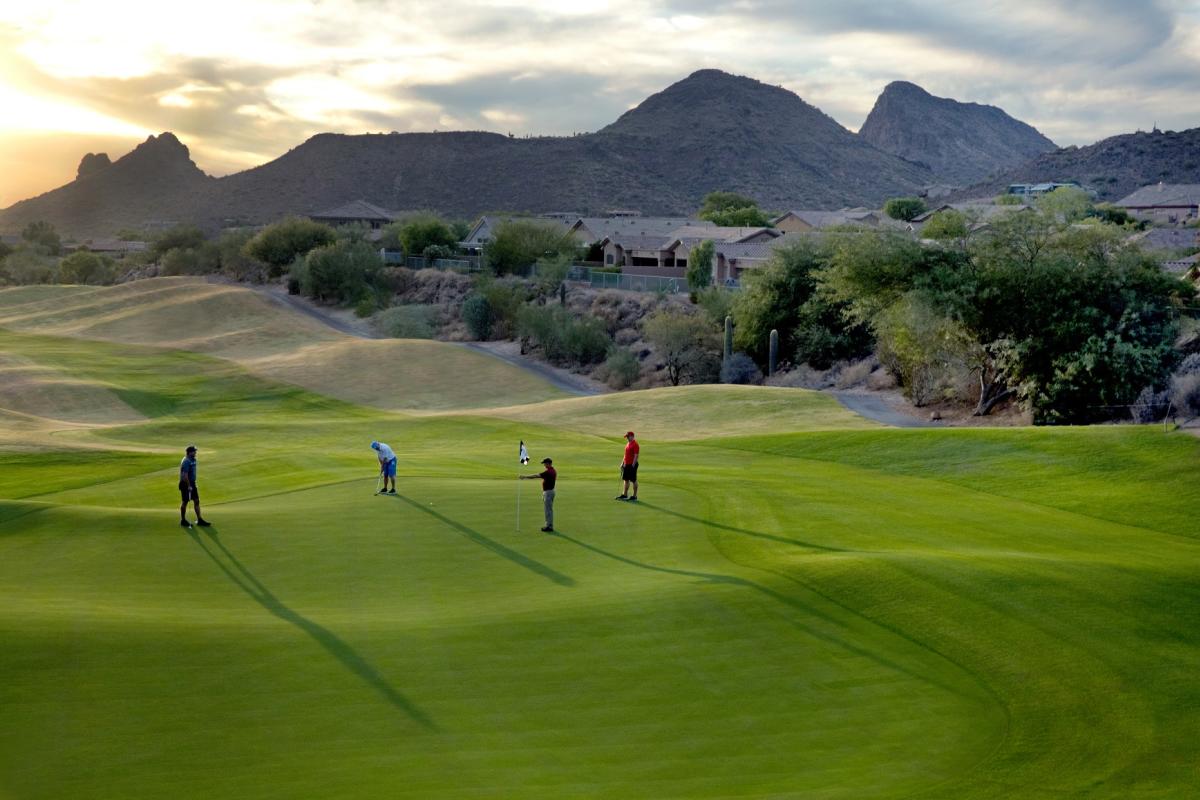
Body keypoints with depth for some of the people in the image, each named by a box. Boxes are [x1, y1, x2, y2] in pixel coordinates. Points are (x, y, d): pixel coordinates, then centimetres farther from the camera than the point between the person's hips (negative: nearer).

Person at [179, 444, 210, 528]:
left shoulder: (193, 460, 9)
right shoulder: (186, 461, -20)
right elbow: (185, 475, -24)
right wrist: (189, 486, -23)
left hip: (192, 483, 9)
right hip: (185, 484, -9)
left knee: (196, 501, 7)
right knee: (185, 502, 2)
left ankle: (199, 520, 10)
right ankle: (183, 521, 13)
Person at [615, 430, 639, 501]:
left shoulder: (635, 444, -14)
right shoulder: (628, 444, 15)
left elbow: (636, 456, -19)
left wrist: (633, 465, -22)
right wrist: (622, 463, 17)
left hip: (632, 465, -9)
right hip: (626, 464, 9)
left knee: (633, 481, -2)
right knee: (626, 480, 13)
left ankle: (635, 496, 4)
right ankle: (624, 495, 19)